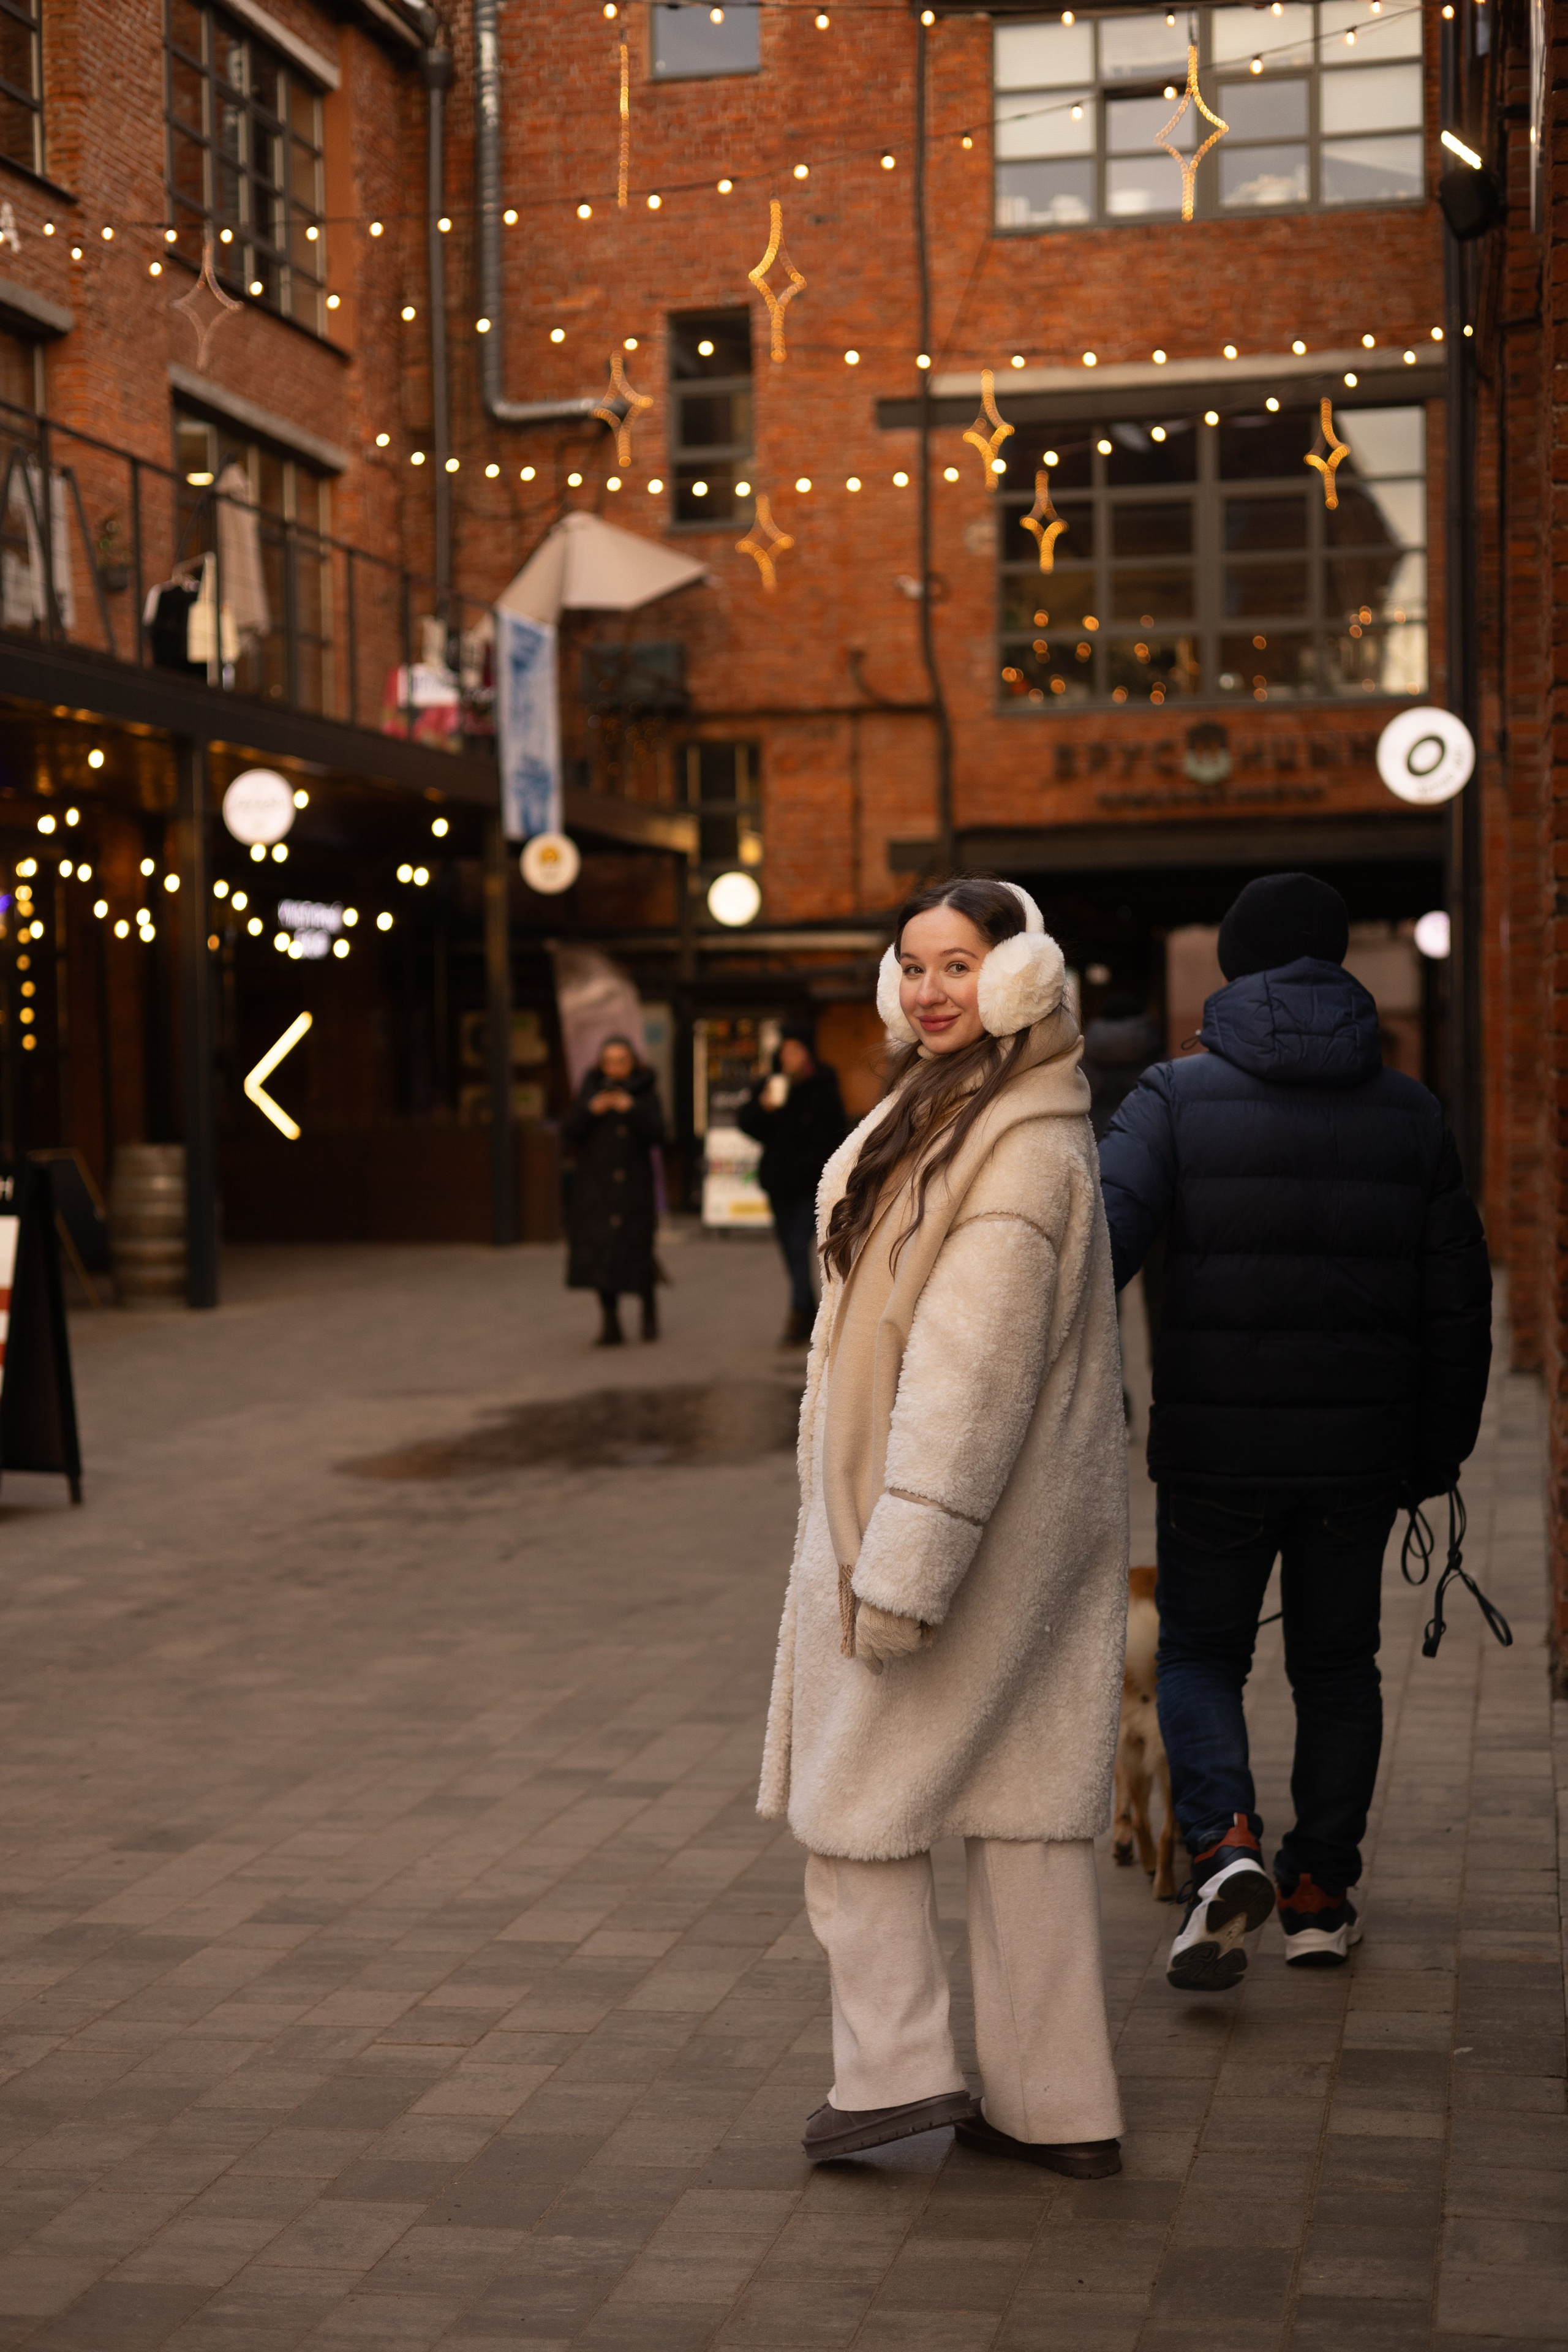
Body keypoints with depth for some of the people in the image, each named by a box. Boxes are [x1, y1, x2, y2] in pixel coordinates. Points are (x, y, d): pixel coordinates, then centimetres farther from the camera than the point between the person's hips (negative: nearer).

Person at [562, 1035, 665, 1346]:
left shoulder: (645, 1093, 6)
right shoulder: (590, 1091, 10)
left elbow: (657, 1134, -6)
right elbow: (569, 1132, 3)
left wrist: (631, 1109, -18)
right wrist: (591, 1110, -13)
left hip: (634, 1184, -2)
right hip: (595, 1185, 2)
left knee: (636, 1248, -8)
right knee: (599, 1250, -6)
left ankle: (649, 1305, 19)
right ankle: (610, 1323, 1)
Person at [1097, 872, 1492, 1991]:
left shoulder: (1177, 1096, -3)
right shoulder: (1413, 1112, 5)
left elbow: (1098, 1241, -18)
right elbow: (1457, 1302, 7)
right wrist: (1439, 1455, 15)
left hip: (1214, 1447, -2)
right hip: (1359, 1448, 2)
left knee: (1199, 1651, 12)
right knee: (1337, 1663, 16)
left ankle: (1225, 1844, -10)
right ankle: (1321, 1892, 18)